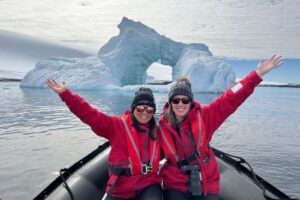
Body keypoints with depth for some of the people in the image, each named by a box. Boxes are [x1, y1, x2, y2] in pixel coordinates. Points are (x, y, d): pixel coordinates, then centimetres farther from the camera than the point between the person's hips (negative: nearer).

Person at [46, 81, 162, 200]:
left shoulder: (156, 131, 5)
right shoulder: (117, 124, -6)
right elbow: (90, 115, -15)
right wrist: (65, 94, -21)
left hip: (149, 185, 2)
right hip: (120, 189, -1)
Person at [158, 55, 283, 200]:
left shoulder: (203, 116, -10)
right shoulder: (162, 126, -8)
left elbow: (229, 100, -15)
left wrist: (258, 74, -19)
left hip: (207, 183, 1)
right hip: (176, 184, 0)